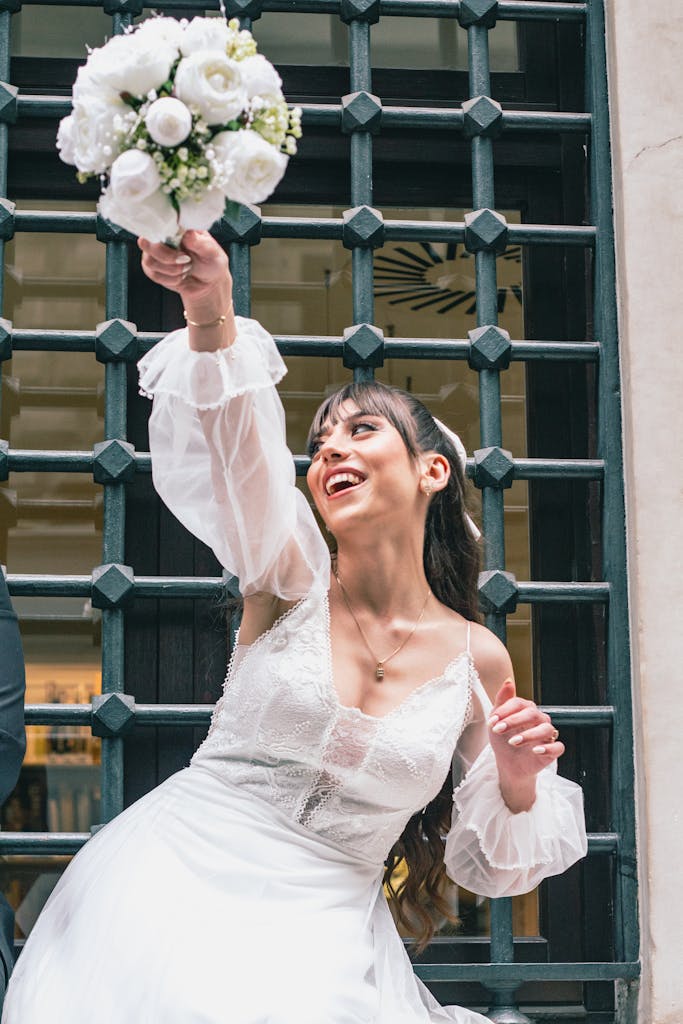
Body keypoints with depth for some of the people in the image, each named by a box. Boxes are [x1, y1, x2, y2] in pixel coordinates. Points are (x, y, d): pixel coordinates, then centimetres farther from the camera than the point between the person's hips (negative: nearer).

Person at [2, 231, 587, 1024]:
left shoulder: (478, 659, 2)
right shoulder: (293, 578, -2)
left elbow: (489, 864, 12)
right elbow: (237, 445, -24)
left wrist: (518, 784, -9)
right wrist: (211, 318, -42)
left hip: (324, 940, 1)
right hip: (180, 890, -1)